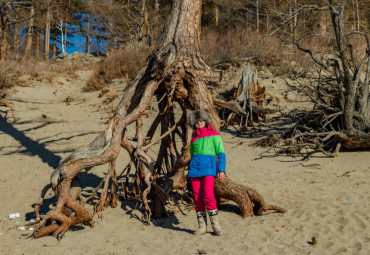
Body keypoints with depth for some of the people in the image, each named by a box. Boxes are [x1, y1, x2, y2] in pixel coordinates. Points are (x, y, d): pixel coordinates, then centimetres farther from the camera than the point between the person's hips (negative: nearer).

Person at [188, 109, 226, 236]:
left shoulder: (214, 135, 5)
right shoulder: (194, 139, 16)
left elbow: (221, 153, 1)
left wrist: (221, 170, -10)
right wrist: (190, 172, 24)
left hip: (209, 169, -4)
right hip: (195, 168, 4)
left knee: (208, 196, -17)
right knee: (197, 198, 1)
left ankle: (215, 225, -6)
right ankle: (202, 225, 8)